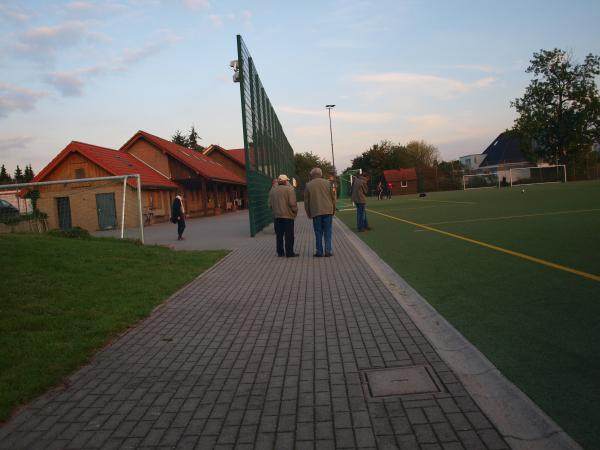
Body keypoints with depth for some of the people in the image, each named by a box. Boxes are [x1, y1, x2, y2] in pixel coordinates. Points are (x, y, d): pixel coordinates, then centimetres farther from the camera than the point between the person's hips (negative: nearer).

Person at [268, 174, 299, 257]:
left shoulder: (273, 190, 8)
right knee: (289, 235, 0)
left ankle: (280, 252, 14)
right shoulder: (289, 189, -9)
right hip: (287, 215, -5)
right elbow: (292, 203, -16)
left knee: (279, 235, 11)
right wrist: (295, 211, 0)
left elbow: (270, 204, 7)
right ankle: (289, 252, 0)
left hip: (277, 215, 5)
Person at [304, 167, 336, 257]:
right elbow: (333, 198, 7)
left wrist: (308, 213, 14)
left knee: (318, 233, 5)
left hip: (315, 212, -1)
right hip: (328, 211, 1)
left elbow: (306, 201, 4)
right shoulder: (327, 183, 4)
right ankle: (328, 251, 2)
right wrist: (333, 210, 17)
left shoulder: (308, 185, 2)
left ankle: (319, 252, 6)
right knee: (328, 231, 5)